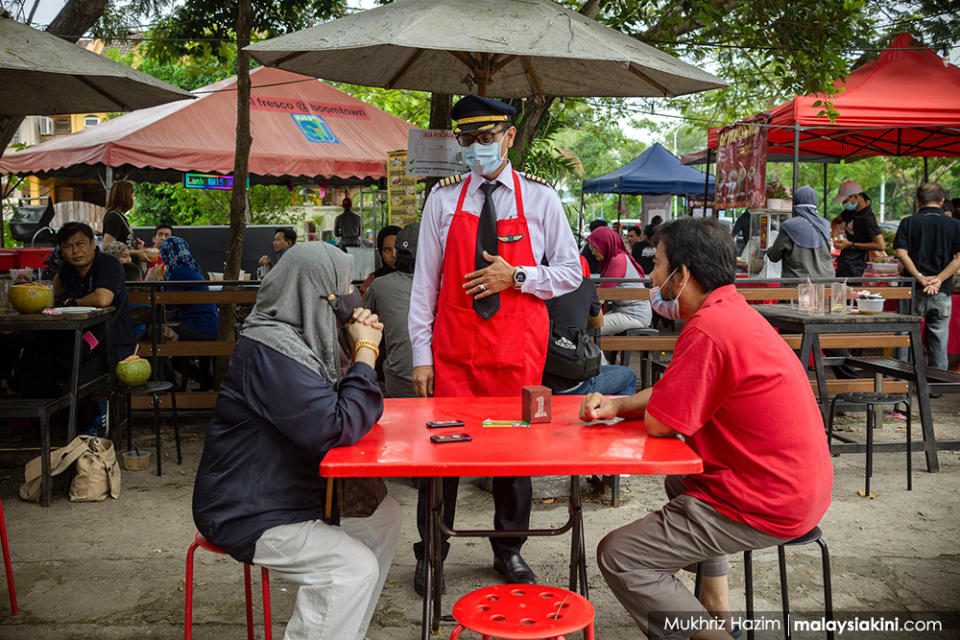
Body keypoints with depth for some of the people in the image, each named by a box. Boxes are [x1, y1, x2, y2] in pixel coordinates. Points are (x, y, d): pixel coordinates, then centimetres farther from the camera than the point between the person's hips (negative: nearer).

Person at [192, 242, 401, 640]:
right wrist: (365, 353, -19)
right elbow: (336, 429, -29)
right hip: (249, 516, -11)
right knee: (355, 568, -22)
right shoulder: (270, 351, -25)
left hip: (287, 495, 11)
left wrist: (360, 349, -3)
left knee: (384, 515, 14)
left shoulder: (303, 338, 8)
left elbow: (338, 406, 12)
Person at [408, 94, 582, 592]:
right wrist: (421, 354, -2)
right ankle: (431, 553, 24)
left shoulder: (539, 197, 3)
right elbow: (425, 280, 3)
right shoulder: (443, 197, 4)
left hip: (517, 349, 0)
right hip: (452, 350, 0)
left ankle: (509, 550, 30)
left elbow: (571, 272, 5)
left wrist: (516, 276, -12)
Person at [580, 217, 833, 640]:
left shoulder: (709, 330, -24)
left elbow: (658, 423, -19)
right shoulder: (732, 310, 10)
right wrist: (615, 406, 1)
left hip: (768, 507, -10)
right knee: (681, 483, 36)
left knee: (617, 557, -9)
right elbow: (675, 393, 15)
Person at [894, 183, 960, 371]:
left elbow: (901, 253, -11)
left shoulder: (908, 223, 0)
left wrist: (920, 277, -11)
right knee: (939, 342, 10)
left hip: (914, 291, -1)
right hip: (942, 292, 1)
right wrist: (938, 279, -10)